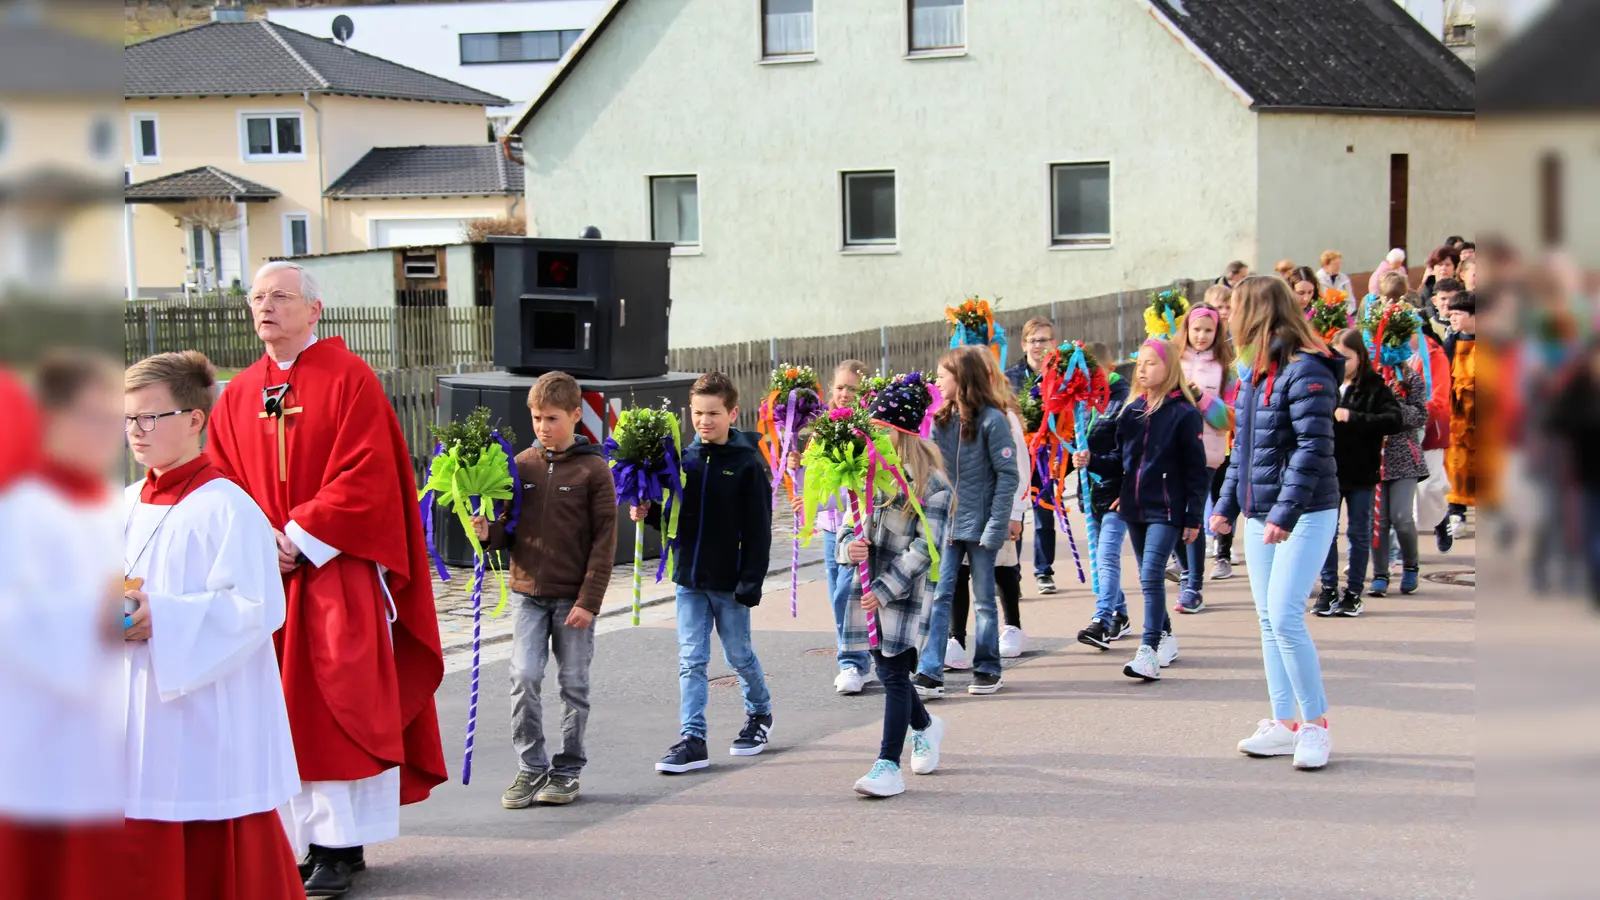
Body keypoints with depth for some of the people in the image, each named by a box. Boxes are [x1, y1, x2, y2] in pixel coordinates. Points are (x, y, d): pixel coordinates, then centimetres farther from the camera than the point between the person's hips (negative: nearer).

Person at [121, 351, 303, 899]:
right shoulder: (129, 504, 11)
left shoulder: (226, 509, -14)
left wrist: (161, 619, -24)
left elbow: (253, 608, -20)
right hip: (142, 714, 8)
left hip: (209, 722, -7)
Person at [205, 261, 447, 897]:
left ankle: (342, 845, -1)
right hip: (266, 576, 5)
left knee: (342, 702, -6)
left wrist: (301, 538, -15)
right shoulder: (239, 394, 13)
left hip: (339, 571, -5)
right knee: (286, 708, 4)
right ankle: (312, 839, 10)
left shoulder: (348, 379, -4)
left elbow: (366, 476, -11)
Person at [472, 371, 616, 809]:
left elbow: (604, 540, -6)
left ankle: (568, 770, 17)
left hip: (574, 597, -2)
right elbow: (511, 527, 12)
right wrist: (490, 531, -12)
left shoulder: (594, 470, -5)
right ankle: (531, 767, 7)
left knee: (574, 685, 6)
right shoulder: (522, 464, 5)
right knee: (524, 678, -6)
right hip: (529, 593, 3)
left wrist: (589, 600, -12)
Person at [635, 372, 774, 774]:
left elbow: (758, 529, -11)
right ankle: (692, 740, 0)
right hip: (689, 578, 4)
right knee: (691, 660, 0)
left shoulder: (748, 463, -9)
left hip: (729, 581, -4)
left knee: (739, 654, 12)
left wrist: (751, 581, -16)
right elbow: (674, 517, 13)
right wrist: (647, 513, -8)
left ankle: (760, 713, 37)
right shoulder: (684, 458, 4)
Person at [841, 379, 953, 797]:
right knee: (889, 672, 15)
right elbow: (849, 521, 12)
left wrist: (886, 589, -19)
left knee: (894, 676, -9)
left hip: (907, 592, -6)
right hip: (870, 589, 6)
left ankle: (889, 765, -7)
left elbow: (925, 547, -14)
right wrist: (848, 547, -12)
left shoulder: (930, 483, -11)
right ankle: (926, 726, 42)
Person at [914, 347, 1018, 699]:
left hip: (979, 524, -5)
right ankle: (929, 674, -6)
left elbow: (1008, 474, -11)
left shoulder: (992, 420, -9)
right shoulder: (941, 421, 9)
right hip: (946, 522, 5)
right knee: (939, 597, -3)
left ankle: (987, 670, 18)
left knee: (984, 599, 7)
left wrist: (996, 524, -16)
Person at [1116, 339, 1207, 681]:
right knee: (1148, 578, 14)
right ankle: (1165, 634, 30)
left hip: (1166, 511, -6)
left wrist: (1193, 518, -9)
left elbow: (1196, 470, -7)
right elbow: (1121, 456, 18)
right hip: (1134, 508, 6)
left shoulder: (1183, 413, -8)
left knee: (1152, 577, -15)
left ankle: (1149, 652, -19)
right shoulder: (1132, 410, 9)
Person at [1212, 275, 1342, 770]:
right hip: (1260, 515, 9)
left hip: (1306, 514, -9)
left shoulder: (1305, 372, -16)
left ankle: (1316, 725, -3)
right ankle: (1285, 725, 15)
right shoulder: (1254, 372, 12)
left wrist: (1285, 514, -25)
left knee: (1285, 617, -14)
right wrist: (1227, 504, 15)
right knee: (1268, 620, 9)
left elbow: (1314, 448, -21)